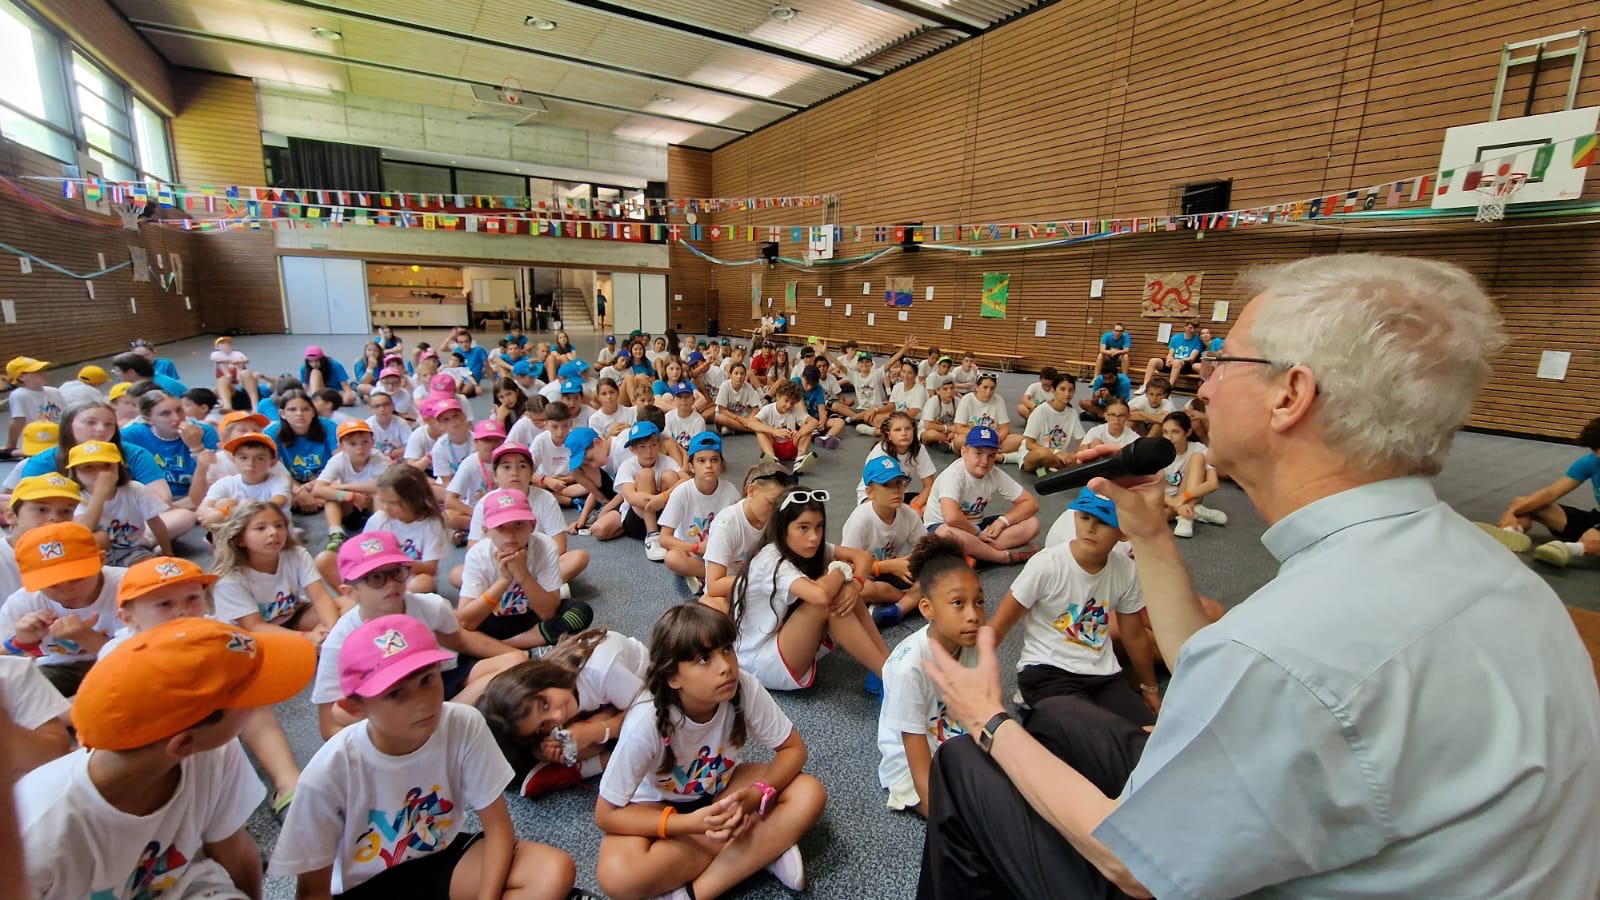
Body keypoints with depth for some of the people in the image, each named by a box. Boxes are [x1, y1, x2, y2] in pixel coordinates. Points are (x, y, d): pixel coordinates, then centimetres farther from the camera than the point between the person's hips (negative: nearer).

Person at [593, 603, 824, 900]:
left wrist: (756, 795, -32)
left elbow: (793, 748, -14)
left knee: (809, 794, -21)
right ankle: (765, 847, -17)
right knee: (618, 875, -32)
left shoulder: (745, 688, -28)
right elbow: (607, 814, -22)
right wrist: (690, 823, -33)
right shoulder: (647, 723, -33)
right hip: (660, 806, -2)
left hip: (722, 788, 2)